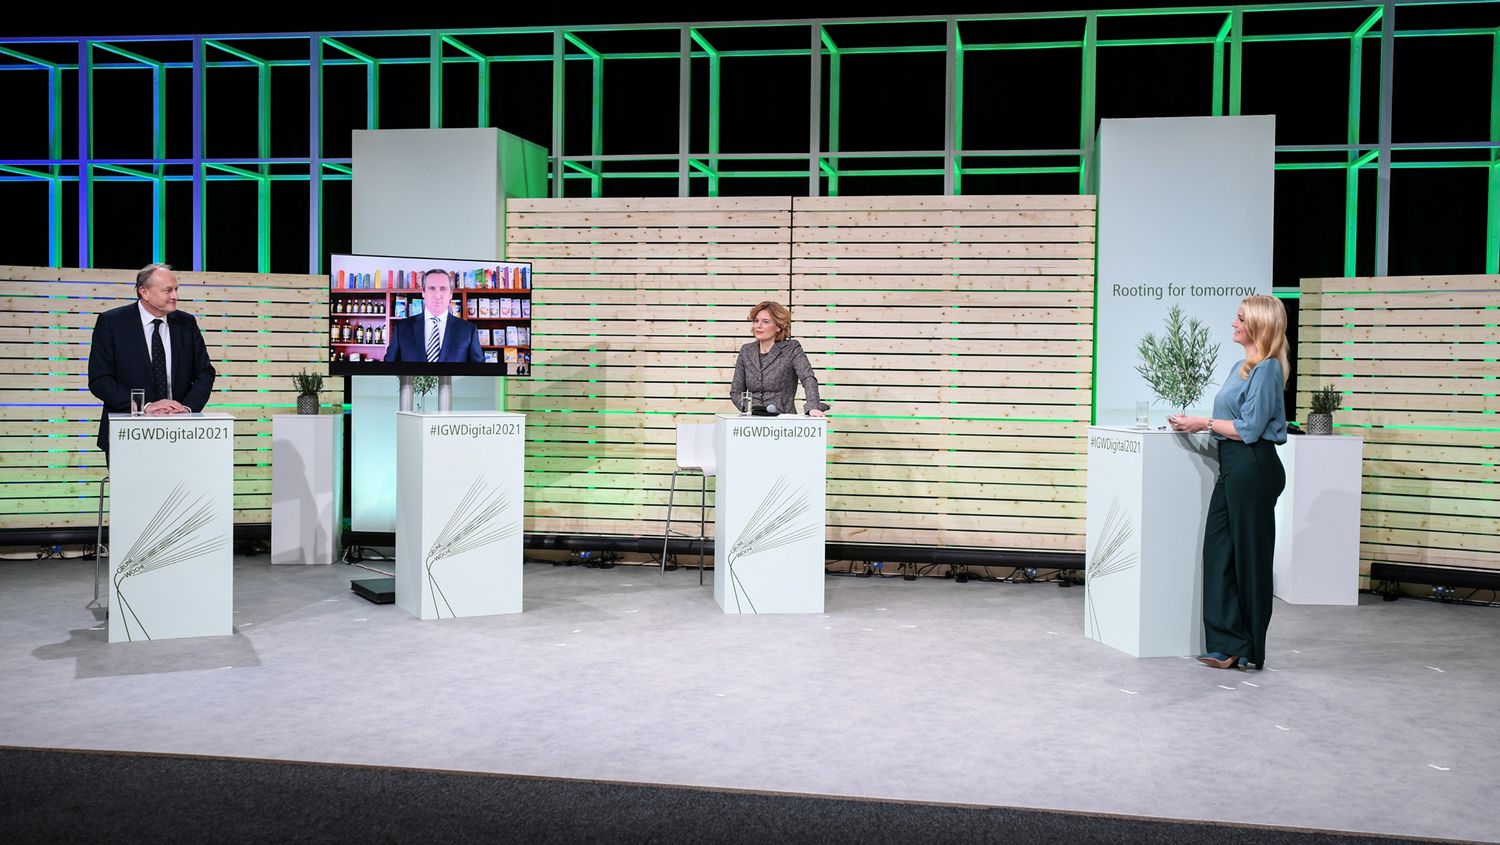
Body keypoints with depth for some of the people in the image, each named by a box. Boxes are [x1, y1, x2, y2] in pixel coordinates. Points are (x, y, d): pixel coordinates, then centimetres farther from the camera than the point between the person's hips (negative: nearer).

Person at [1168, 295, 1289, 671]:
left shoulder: (1266, 369, -12)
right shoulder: (1242, 367, 16)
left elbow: (1249, 428, -17)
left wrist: (1204, 423, -10)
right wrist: (1198, 424, 8)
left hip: (1252, 468, -9)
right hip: (1233, 469, 9)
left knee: (1248, 556, 0)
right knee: (1218, 551, 6)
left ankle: (1248, 650, 11)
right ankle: (1227, 643, 12)